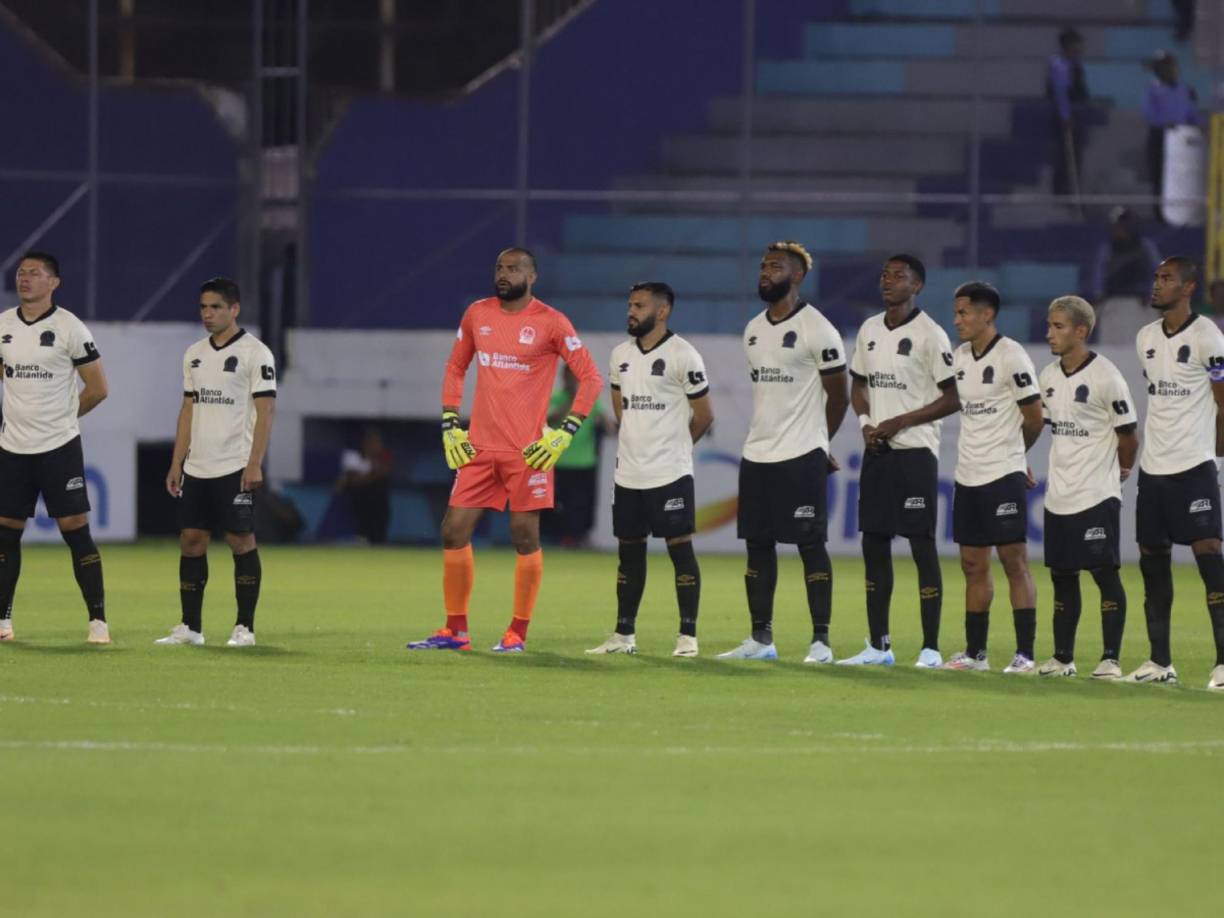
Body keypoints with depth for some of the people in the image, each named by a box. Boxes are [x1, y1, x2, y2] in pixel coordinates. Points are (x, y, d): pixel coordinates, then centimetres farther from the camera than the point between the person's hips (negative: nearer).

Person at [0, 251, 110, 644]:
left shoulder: (69, 328, -7)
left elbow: (97, 389, -2)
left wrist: (60, 417, 7)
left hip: (60, 448, -4)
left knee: (76, 531, -5)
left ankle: (98, 620, -2)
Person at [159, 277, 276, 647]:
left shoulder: (254, 353, -6)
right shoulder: (194, 354, 14)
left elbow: (264, 411, -10)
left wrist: (254, 464, -17)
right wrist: (177, 463, 11)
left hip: (236, 467, -6)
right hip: (197, 466, 6)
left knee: (241, 540, -5)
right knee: (191, 540, 4)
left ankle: (245, 627, 0)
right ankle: (190, 627, 9)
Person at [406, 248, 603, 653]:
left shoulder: (550, 323, -6)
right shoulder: (477, 314, 9)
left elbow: (591, 377, -5)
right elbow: (455, 368, 20)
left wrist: (564, 433, -12)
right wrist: (450, 425, 11)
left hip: (527, 452, -5)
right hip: (479, 448, 5)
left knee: (525, 537, -1)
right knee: (454, 531, 1)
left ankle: (518, 634, 7)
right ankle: (456, 631, 10)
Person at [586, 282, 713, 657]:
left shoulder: (682, 355, -10)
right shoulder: (621, 355, 9)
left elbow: (704, 415, -3)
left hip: (670, 473, -6)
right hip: (628, 472, 6)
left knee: (680, 549, -3)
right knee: (629, 552, 10)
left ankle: (688, 635, 0)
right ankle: (624, 634, 16)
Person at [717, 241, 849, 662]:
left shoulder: (816, 329, -9)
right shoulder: (753, 330, 13)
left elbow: (838, 395, -3)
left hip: (801, 457, -7)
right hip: (757, 454, 7)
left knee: (811, 545, -5)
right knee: (758, 544, 8)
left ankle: (821, 640, -3)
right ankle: (761, 639, 14)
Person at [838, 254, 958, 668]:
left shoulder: (929, 335, -9)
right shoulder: (869, 331, 11)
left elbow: (954, 398, -10)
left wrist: (900, 423, -14)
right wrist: (866, 423, 2)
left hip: (915, 452, -7)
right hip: (877, 452, 7)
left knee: (922, 546, -6)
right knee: (874, 545, 7)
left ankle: (931, 648, -4)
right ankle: (878, 646, 14)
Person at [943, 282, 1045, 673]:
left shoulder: (1011, 357, -12)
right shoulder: (959, 357, 10)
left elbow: (1034, 418, -7)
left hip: (1003, 474, -7)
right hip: (967, 475, 7)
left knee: (1014, 560, -6)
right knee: (973, 564, 10)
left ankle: (1025, 653, -5)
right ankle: (975, 652, 16)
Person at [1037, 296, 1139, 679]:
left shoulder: (1106, 378, -13)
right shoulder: (1048, 377, 8)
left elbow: (1128, 435, -7)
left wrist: (1121, 470, 6)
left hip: (1097, 494, -7)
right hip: (1059, 497, 7)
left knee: (1105, 573, -5)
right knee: (1062, 576, 10)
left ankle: (1111, 658, -2)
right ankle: (1062, 657, 17)